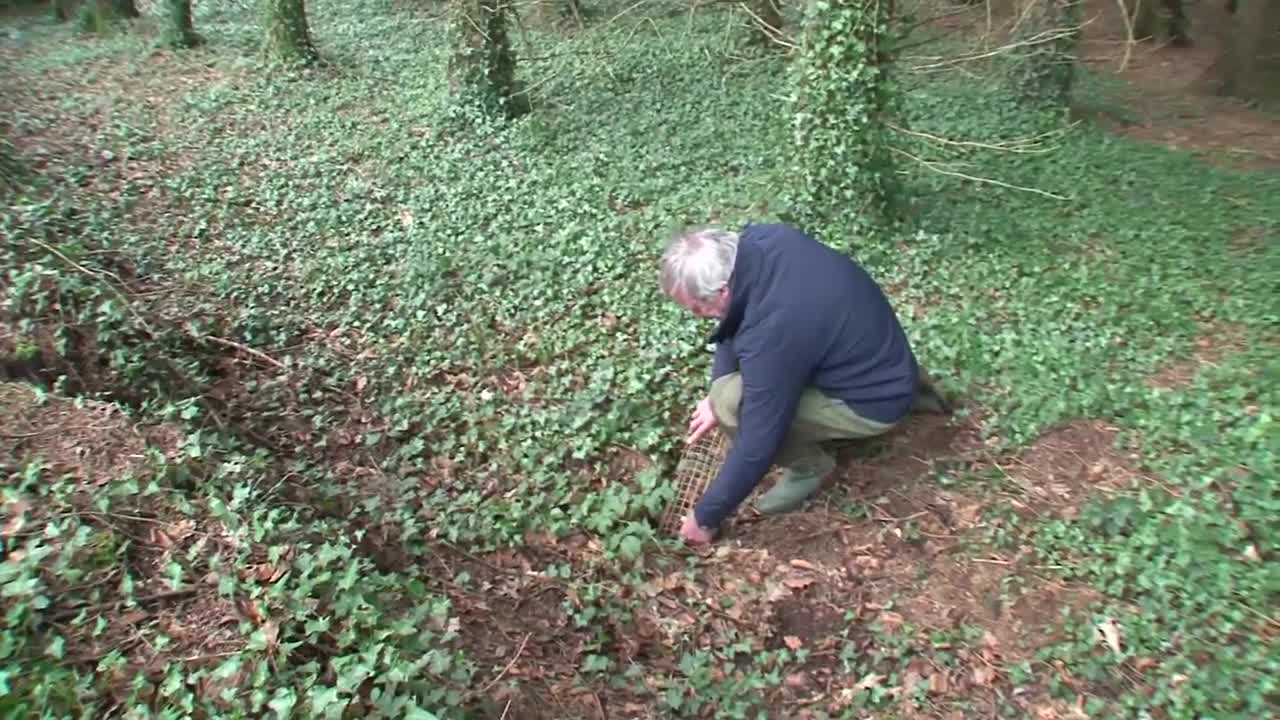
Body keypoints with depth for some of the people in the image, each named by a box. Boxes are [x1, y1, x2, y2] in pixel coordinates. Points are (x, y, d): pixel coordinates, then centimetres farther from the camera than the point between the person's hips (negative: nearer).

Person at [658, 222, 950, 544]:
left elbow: (758, 445, -27)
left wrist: (706, 516, -14)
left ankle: (809, 466, 4)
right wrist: (716, 389, -1)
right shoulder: (757, 241, -12)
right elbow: (735, 315, 7)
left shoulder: (773, 331, -35)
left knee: (732, 401, -25)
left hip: (875, 400, -9)